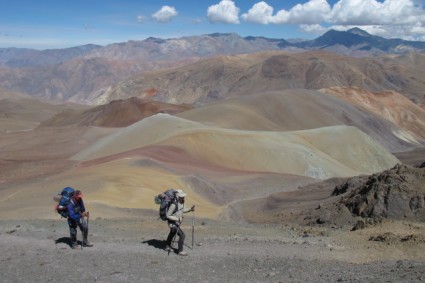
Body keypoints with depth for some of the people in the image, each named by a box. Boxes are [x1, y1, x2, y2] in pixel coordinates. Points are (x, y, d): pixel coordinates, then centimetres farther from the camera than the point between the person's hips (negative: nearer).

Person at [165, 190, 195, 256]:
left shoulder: (182, 201, -9)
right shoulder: (174, 205, -34)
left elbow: (183, 210, 9)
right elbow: (168, 216, -27)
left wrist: (190, 209, -7)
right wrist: (177, 219, -32)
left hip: (177, 222, 10)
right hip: (173, 223, -10)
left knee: (172, 234, 28)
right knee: (182, 235, -12)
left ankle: (167, 247, 51)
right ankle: (180, 251, 5)